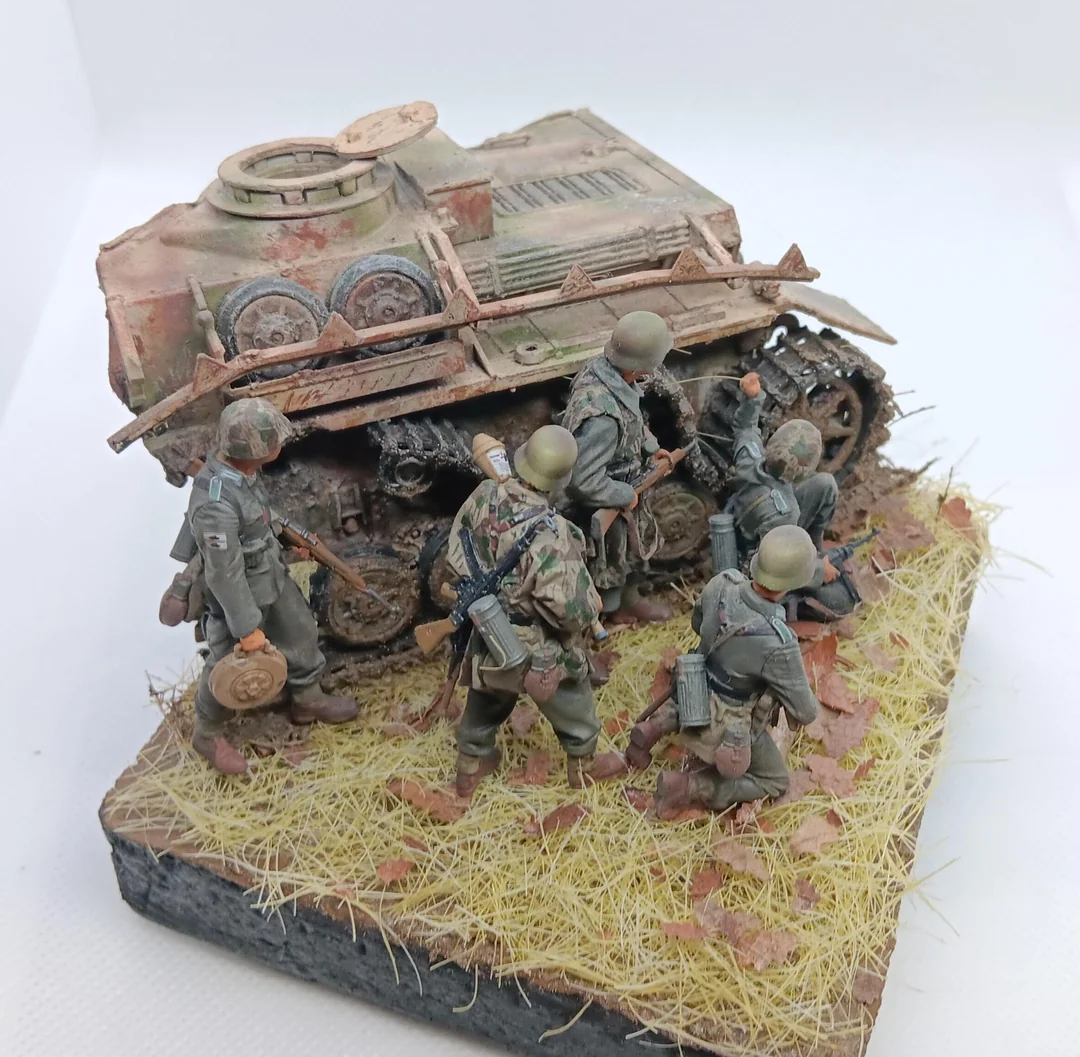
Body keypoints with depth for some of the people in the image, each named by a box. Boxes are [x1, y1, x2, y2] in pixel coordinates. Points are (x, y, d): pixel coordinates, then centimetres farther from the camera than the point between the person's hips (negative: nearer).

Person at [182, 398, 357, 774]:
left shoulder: (238, 466, -13)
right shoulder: (217, 503, -39)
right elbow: (225, 574, -30)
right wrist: (247, 628, -21)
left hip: (272, 575, 8)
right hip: (239, 594, -8)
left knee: (300, 634, 23)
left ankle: (308, 700, 48)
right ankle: (208, 735, 39)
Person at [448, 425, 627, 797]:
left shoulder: (483, 497, -16)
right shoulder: (550, 533, -36)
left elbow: (456, 554, 0)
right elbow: (571, 609, -31)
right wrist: (590, 611, -8)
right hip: (537, 649, -5)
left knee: (485, 701, 30)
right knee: (572, 704, 23)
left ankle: (470, 766, 49)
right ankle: (584, 765, 46)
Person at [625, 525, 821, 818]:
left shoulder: (722, 584, -21)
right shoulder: (778, 645, -36)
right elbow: (805, 712, -21)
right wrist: (800, 713, 3)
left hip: (697, 695, 6)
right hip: (730, 731, -6)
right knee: (774, 782, 17)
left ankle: (659, 724, 17)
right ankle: (688, 787, 0)